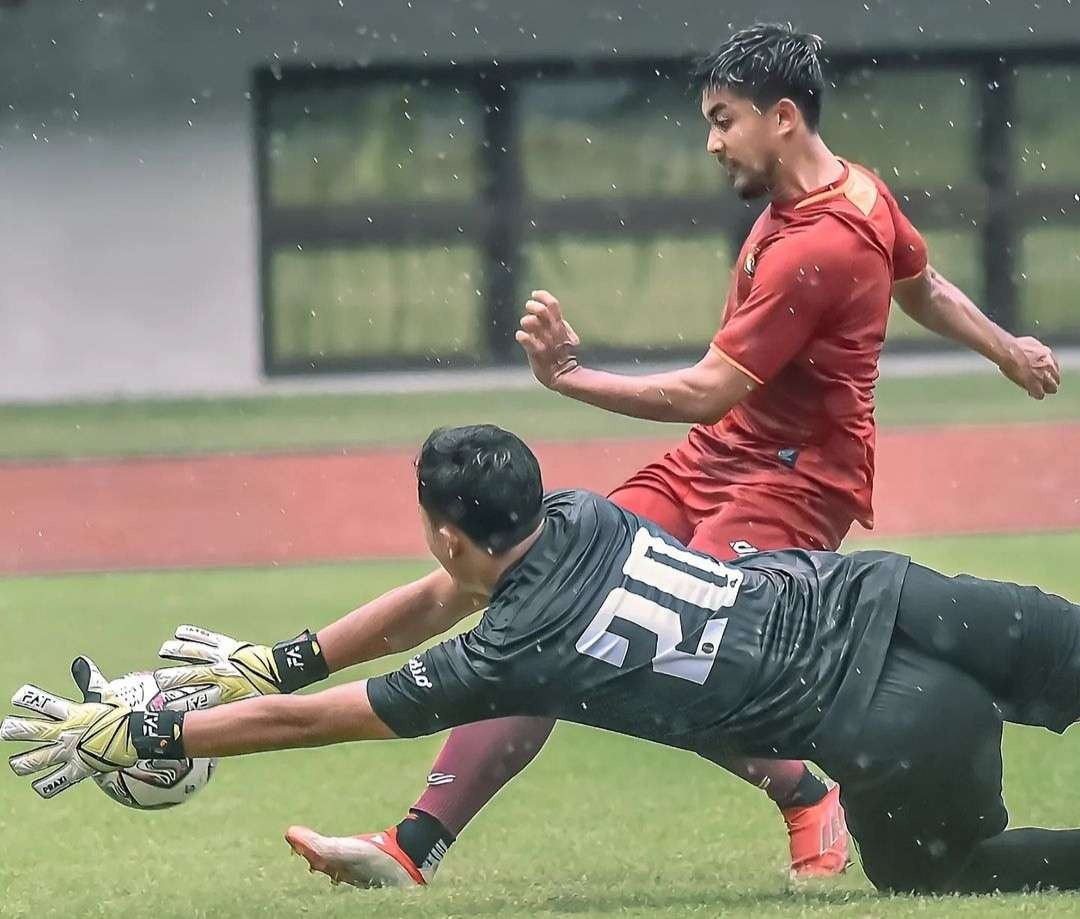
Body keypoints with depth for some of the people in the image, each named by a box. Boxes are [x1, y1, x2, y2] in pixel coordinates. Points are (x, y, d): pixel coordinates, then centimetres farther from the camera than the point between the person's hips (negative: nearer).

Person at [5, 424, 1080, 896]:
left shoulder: (512, 657, -6)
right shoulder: (579, 517, 12)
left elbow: (308, 723, 2)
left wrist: (135, 733, 9)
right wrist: (277, 661, 35)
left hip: (887, 729, -6)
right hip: (887, 592, 6)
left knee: (922, 867, 16)